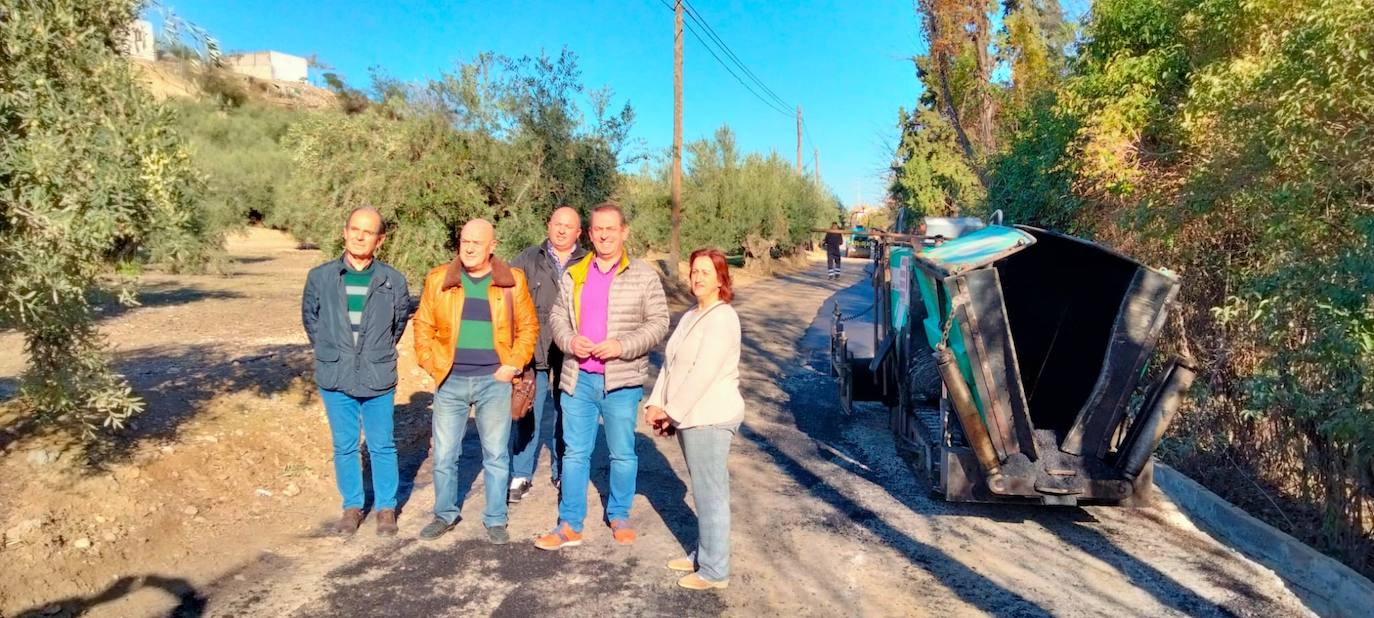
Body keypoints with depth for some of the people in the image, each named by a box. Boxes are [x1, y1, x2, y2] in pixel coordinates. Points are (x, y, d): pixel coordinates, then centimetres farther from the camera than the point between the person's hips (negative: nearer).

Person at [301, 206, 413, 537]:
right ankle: (352, 506, 27)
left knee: (381, 446, 8)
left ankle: (386, 507, 22)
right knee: (344, 446, 12)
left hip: (378, 379, -1)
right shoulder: (320, 277, -3)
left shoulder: (393, 281, -4)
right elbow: (310, 317, 13)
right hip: (335, 377, 1)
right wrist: (328, 350, 10)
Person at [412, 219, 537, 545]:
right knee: (444, 454, 9)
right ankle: (445, 515, 28)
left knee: (496, 455, 7)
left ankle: (495, 520, 20)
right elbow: (424, 325, 9)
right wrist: (429, 362, -1)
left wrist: (514, 363, -5)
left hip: (494, 381, -1)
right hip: (450, 381, 2)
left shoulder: (512, 280, 0)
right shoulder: (438, 279, 3)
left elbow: (528, 326, 5)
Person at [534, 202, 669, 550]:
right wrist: (569, 340, -9)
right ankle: (570, 525, 18)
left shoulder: (644, 276, -2)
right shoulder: (574, 275, 9)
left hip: (622, 381, -3)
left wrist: (623, 346, -18)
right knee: (575, 453, 9)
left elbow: (658, 323, -5)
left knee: (622, 453, 10)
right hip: (578, 379, 3)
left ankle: (619, 516, 28)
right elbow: (557, 316, 13)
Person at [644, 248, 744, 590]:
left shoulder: (722, 318, -14)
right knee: (704, 491, 17)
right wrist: (656, 405, 3)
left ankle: (715, 571, 10)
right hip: (690, 417, 9)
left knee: (711, 494, 0)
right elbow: (669, 364, 13)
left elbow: (703, 373, -20)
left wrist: (671, 411, -15)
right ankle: (702, 555, 29)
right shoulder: (690, 316, 15)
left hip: (709, 419, -8)